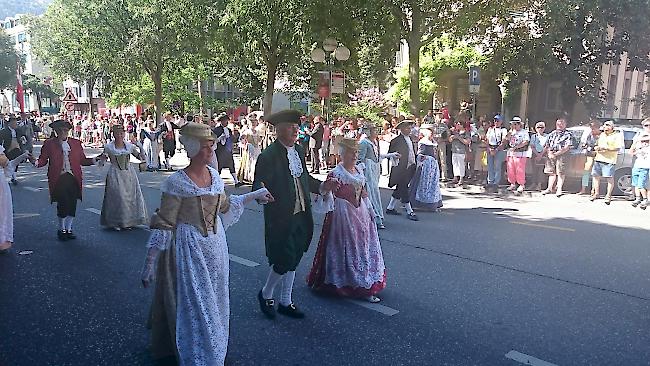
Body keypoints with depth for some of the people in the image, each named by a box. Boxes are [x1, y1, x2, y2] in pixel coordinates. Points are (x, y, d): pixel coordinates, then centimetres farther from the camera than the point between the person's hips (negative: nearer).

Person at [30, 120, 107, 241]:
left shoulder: (76, 143, 9)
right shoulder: (49, 144, 4)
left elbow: (82, 160, 10)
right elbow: (43, 160, 2)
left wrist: (96, 159, -2)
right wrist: (35, 162, -19)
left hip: (74, 179, 3)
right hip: (58, 179, -3)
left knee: (72, 205, 6)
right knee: (62, 205, -4)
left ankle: (68, 229, 23)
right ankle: (61, 230, 17)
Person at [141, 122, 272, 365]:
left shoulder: (214, 175, 1)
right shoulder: (177, 182, -17)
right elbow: (163, 224, -15)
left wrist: (254, 195, 19)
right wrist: (149, 265, -15)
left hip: (215, 246, 6)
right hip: (189, 249, -6)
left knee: (213, 302, 19)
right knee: (193, 305, 5)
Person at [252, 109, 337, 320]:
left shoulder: (298, 150, 7)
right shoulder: (268, 156, -16)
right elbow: (258, 185, -19)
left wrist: (321, 186, 5)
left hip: (301, 216, 8)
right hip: (281, 218, -7)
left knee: (293, 260, 17)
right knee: (284, 261, -1)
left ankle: (285, 302, 33)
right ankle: (266, 294, 28)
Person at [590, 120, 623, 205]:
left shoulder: (617, 135, 1)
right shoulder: (601, 135, 20)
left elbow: (618, 147, -10)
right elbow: (596, 145, 25)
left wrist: (606, 148, -20)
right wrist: (596, 148, 1)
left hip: (609, 160, -6)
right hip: (598, 159, 6)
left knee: (610, 178, -5)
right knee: (596, 176, 9)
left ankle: (608, 196, 2)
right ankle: (596, 193, 22)